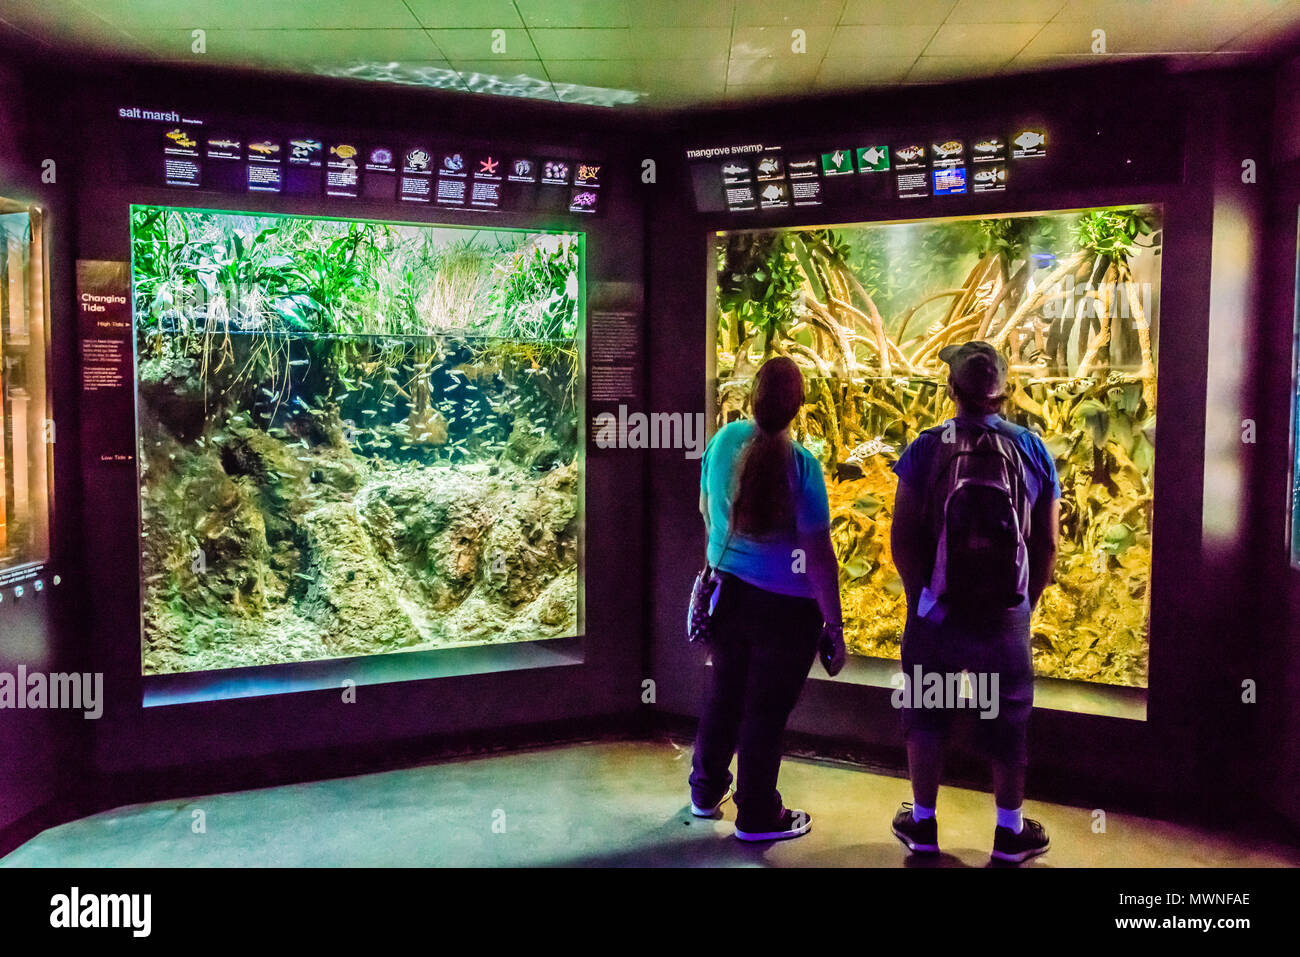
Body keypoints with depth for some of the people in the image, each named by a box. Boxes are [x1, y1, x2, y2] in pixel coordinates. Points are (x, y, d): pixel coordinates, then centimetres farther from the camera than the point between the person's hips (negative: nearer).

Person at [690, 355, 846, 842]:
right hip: (785, 608, -5)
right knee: (766, 710, 10)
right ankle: (757, 816, 26)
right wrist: (835, 628, -9)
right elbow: (818, 555, -18)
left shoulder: (725, 438, -6)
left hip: (727, 594, 5)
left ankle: (706, 791, 38)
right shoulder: (801, 464, -20)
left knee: (724, 695, 21)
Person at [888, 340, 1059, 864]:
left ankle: (923, 823, 28)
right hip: (1006, 613, 1)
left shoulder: (926, 447, -11)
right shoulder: (1032, 450, -6)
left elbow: (902, 538, -11)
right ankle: (1010, 832, 29)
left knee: (926, 715, 16)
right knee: (1006, 721, 16)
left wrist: (921, 595, 5)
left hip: (936, 610, -1)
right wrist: (1026, 604, 11)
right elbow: (1046, 544, -2)